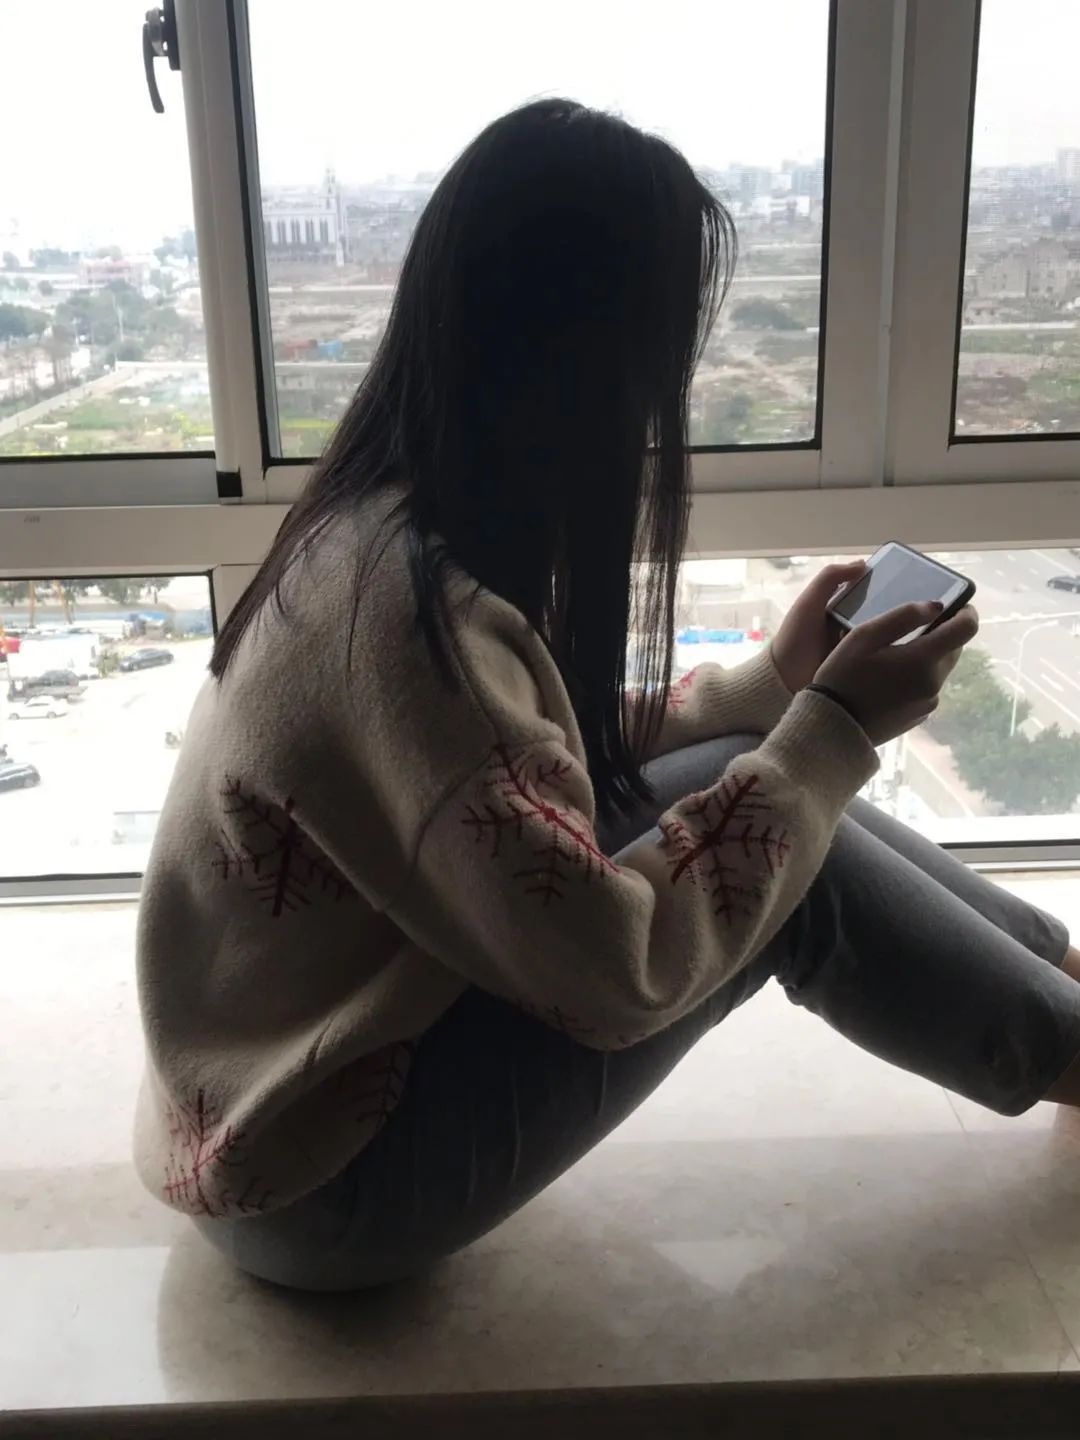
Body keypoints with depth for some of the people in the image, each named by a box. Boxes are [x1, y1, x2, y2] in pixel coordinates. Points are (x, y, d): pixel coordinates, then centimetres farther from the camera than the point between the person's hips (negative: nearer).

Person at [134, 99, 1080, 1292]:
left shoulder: (391, 525, -3)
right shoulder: (403, 608, -31)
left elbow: (554, 759, 10)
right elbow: (611, 971, -28)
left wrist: (775, 685, 6)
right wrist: (833, 731, -19)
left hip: (323, 1054, 8)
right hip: (317, 1183, -8)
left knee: (742, 773, 0)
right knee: (770, 830, -15)